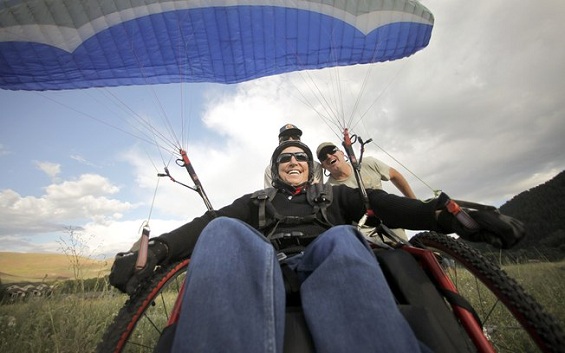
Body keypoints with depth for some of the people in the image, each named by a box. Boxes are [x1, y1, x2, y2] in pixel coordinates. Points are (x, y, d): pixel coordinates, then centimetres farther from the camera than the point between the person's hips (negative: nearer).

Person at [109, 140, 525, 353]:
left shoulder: (335, 195, 24)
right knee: (224, 231, -25)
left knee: (342, 237, -30)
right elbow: (207, 221, 8)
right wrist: (157, 248, -9)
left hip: (324, 264, 0)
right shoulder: (255, 202, 24)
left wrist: (445, 215, -8)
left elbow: (384, 204, 8)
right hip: (265, 268, 1)